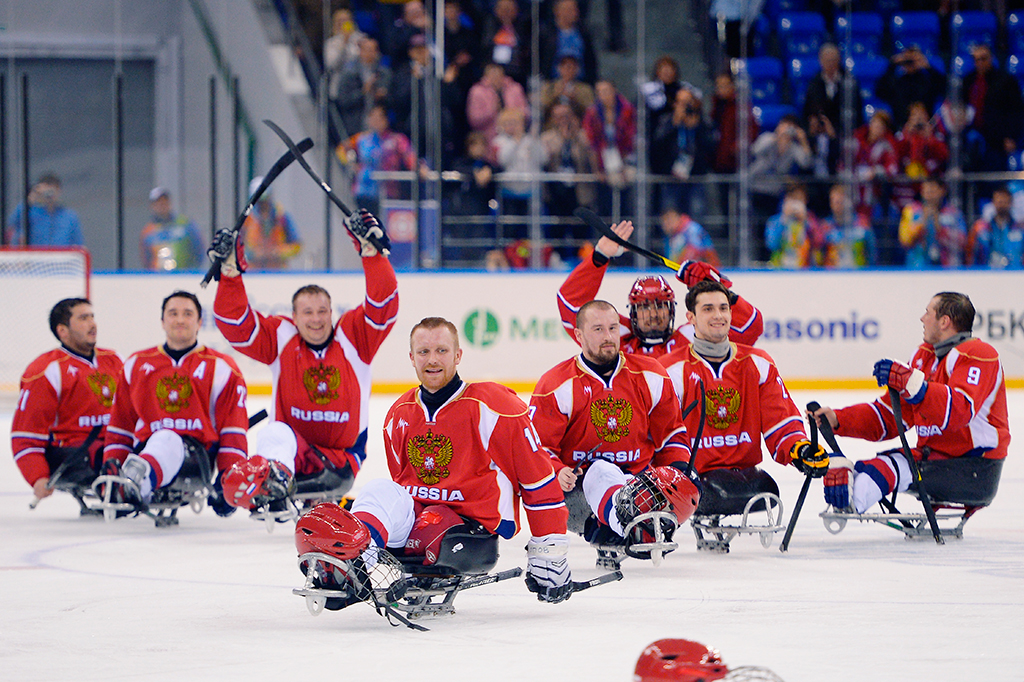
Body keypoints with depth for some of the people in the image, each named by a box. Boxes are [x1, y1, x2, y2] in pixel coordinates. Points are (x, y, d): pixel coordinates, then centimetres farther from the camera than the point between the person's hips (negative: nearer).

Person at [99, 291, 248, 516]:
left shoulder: (221, 368, 13)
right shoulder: (135, 365, 22)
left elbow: (233, 431, 8)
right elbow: (120, 424, 22)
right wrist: (111, 464, 7)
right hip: (145, 449, 3)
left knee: (167, 441, -39)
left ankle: (134, 484, -70)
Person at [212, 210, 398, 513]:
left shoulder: (353, 336, 3)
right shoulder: (280, 338, 6)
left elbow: (383, 301, -8)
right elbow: (234, 322, -1)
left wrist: (370, 250, -19)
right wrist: (231, 271, -12)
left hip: (342, 455, 0)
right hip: (291, 444, 0)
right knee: (274, 435, -36)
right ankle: (274, 475, -69)